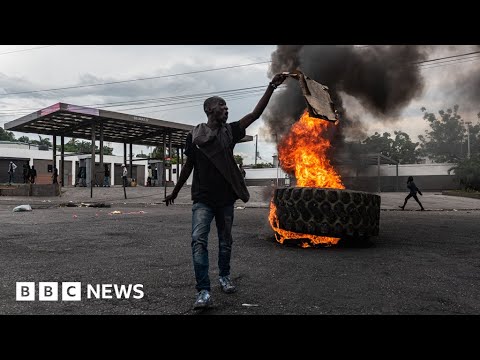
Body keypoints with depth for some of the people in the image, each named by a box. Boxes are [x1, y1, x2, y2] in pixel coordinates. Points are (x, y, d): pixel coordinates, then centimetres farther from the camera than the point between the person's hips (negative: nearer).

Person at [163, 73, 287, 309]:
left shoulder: (229, 131, 4)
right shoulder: (194, 136, 0)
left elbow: (255, 114, -5)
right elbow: (188, 166, 10)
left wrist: (271, 87, -12)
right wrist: (175, 192, 16)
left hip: (226, 198, 2)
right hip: (202, 199, -2)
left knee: (225, 242, 13)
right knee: (199, 240, -15)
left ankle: (224, 276, 34)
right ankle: (203, 291, -13)